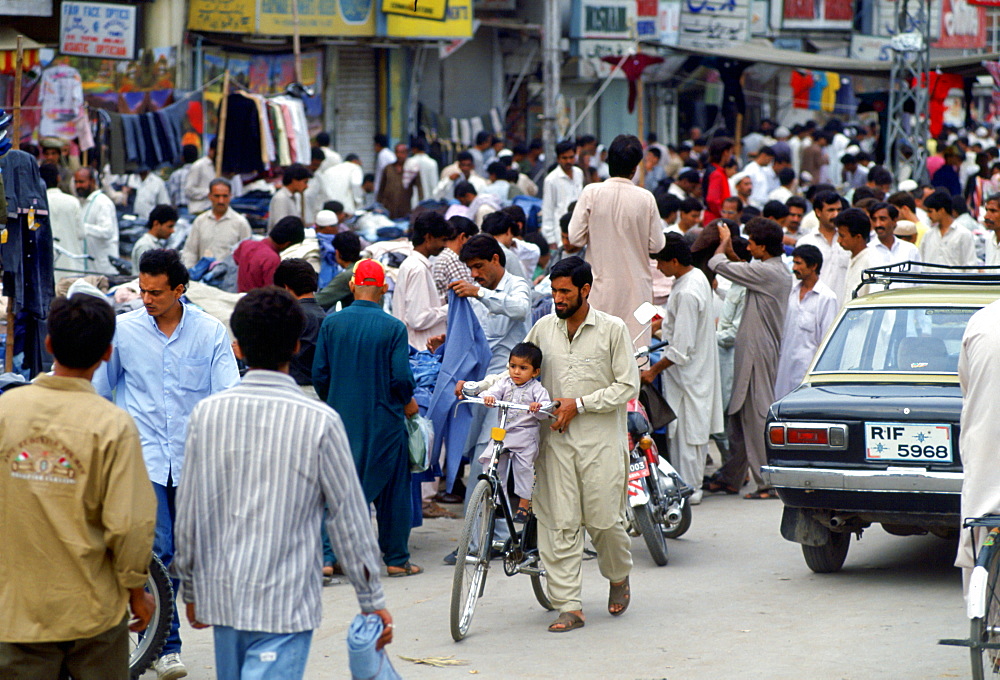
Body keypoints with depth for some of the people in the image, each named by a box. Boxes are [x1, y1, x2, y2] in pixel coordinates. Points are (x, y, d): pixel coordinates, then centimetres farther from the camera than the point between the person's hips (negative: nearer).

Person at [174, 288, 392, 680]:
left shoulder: (208, 413, -1)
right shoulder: (318, 422, -10)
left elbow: (189, 512, 5)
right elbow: (348, 518, -4)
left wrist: (191, 588, 18)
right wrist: (372, 600, 6)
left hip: (220, 594, 5)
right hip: (284, 600, -4)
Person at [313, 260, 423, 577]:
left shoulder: (331, 323, -2)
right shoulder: (393, 328, -10)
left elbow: (319, 373, 0)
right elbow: (401, 377, -12)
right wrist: (408, 402, 9)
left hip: (342, 417, 2)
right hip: (384, 418, -2)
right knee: (393, 488, 10)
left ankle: (336, 555, 1)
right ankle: (396, 559, 15)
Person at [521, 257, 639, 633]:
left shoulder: (613, 329, -2)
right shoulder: (543, 328, 8)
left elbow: (627, 386, -4)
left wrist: (579, 404, -11)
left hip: (600, 438, -3)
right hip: (556, 438, 3)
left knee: (603, 519, 0)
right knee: (560, 524, -2)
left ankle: (619, 576, 30)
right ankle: (569, 606, 0)